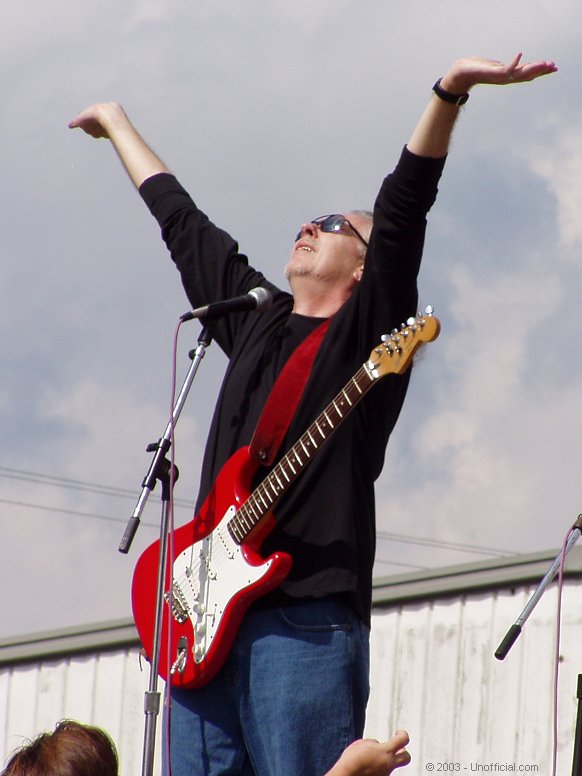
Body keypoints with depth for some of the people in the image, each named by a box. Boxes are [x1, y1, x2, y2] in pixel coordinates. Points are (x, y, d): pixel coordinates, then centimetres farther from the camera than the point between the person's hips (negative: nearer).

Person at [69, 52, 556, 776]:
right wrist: (118, 124, 49)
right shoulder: (255, 321, 25)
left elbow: (402, 211, -8)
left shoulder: (368, 330, 6)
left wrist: (449, 91, -21)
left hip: (304, 621, -7)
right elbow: (181, 222, 37)